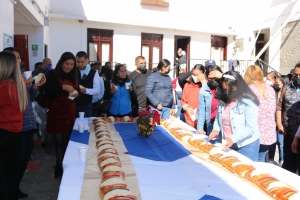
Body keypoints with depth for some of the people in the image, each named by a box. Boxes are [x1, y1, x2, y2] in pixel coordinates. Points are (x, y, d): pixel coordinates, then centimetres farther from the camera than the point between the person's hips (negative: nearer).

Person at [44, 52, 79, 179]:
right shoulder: (52, 75, -5)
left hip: (70, 113, 4)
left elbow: (77, 91, 18)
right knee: (59, 142, -1)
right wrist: (63, 87, -24)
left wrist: (76, 94, -4)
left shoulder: (74, 76, 11)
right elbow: (48, 92, -14)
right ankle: (60, 167, 11)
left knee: (66, 141, 5)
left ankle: (63, 167, 17)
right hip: (56, 113, -4)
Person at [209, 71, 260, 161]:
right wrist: (216, 129, -7)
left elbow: (250, 128, -21)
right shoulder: (222, 100, 1)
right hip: (227, 144, 6)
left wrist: (233, 138, -32)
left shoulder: (248, 102, -17)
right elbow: (218, 118, 13)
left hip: (246, 145, -6)